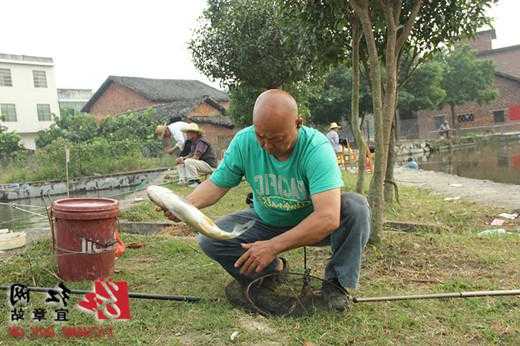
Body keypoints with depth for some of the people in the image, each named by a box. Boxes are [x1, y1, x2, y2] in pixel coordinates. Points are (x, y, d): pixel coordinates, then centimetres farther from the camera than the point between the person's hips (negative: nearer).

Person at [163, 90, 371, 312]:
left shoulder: (317, 147, -31)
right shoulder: (244, 142, -19)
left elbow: (328, 217, -40)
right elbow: (216, 184, -8)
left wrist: (274, 246, -41)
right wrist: (187, 204, -30)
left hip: (312, 224, -2)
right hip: (265, 222, 3)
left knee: (356, 206, -30)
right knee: (210, 240, -18)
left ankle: (336, 282, -8)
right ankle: (274, 270, 4)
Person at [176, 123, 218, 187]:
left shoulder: (201, 142, -18)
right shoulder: (193, 142, 13)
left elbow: (196, 157, -24)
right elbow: (191, 155, 13)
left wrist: (183, 160, -14)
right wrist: (182, 158, -6)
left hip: (210, 165, -10)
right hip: (201, 164, 10)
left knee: (188, 162, -30)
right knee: (180, 163, 8)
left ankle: (194, 182, -23)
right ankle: (183, 180, -4)